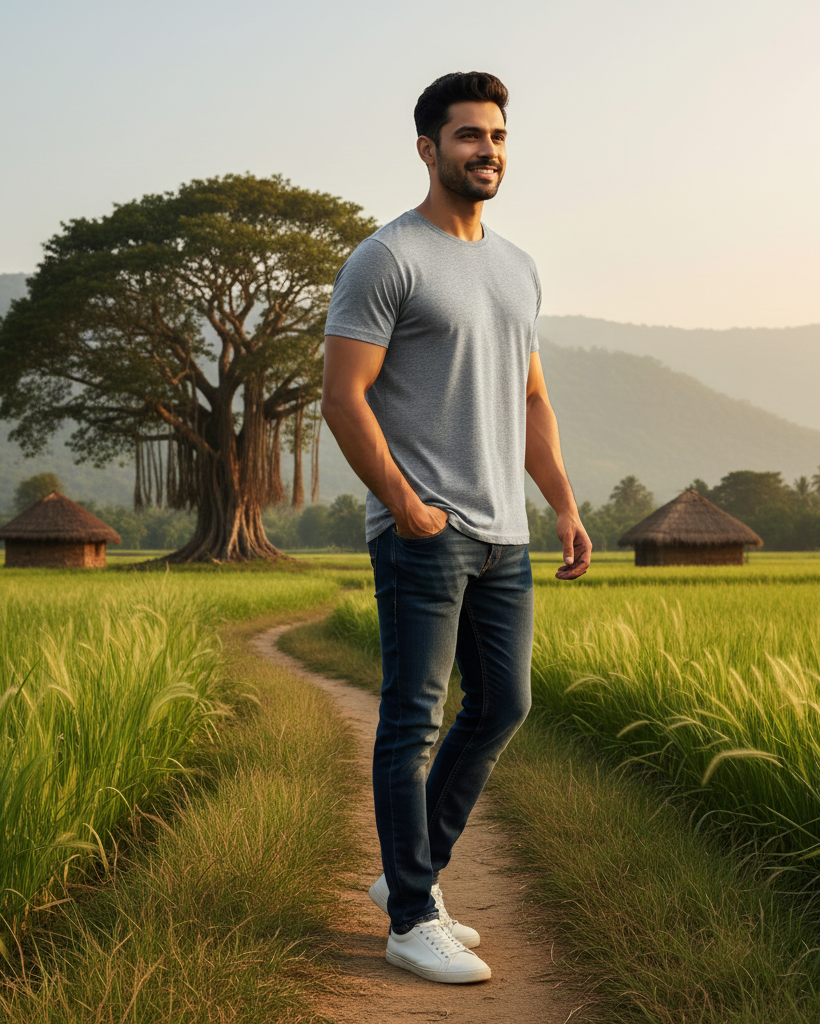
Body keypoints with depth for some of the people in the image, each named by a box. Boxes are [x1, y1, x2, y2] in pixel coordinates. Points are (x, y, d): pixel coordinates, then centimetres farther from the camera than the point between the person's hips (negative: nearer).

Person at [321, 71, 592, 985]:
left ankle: (409, 870, 27)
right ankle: (412, 918, 8)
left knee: (502, 706, 12)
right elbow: (342, 399, -13)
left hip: (504, 533, 8)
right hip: (423, 533, -8)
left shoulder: (518, 269, 17)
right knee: (415, 720, -3)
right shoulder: (386, 259, -7)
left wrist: (566, 505, 11)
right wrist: (408, 508, -15)